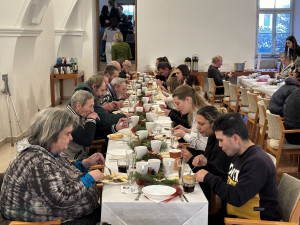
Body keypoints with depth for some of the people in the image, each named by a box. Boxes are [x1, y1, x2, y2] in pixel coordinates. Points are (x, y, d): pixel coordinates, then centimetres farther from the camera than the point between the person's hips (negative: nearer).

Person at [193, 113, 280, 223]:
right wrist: (207, 165, 6)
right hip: (234, 214, 9)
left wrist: (208, 177, -18)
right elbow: (229, 181, 19)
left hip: (253, 220, -9)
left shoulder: (258, 162, -23)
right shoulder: (239, 154, 7)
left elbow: (236, 199, -28)